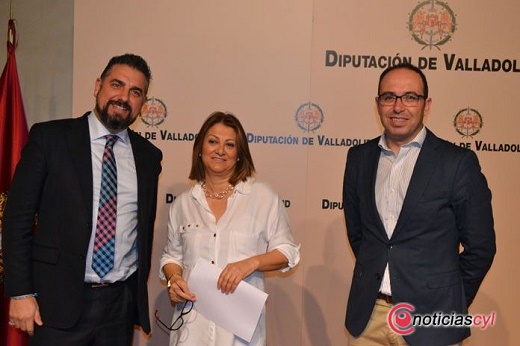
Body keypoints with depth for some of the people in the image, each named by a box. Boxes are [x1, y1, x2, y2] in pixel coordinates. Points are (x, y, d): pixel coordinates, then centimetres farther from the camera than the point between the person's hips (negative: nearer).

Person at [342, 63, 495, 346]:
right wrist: (373, 275, 10)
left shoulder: (458, 162, -9)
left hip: (430, 320, -3)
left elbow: (480, 246, -4)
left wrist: (450, 302, 1)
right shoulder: (359, 157, 2)